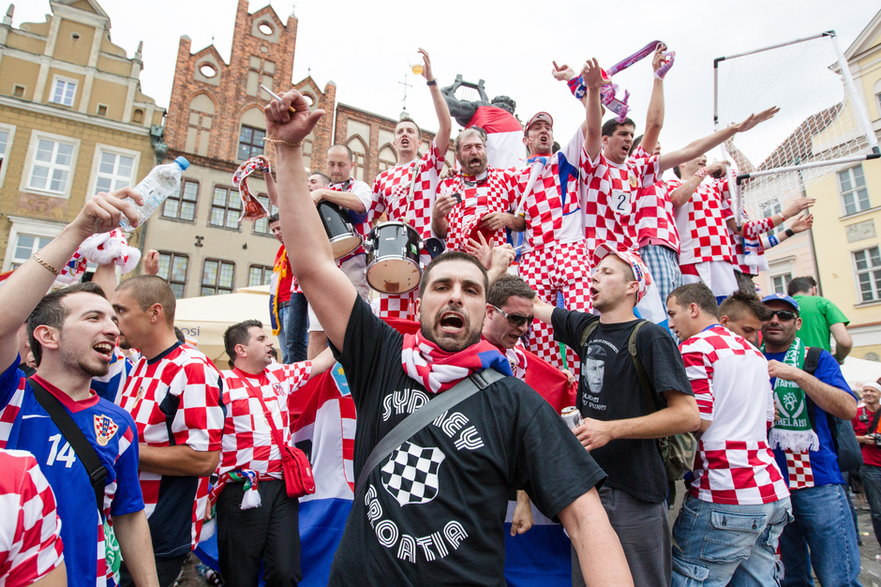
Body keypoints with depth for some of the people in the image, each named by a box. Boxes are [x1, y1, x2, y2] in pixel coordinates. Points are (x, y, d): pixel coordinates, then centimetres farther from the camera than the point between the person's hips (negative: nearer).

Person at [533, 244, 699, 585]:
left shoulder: (650, 337, -12)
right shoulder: (586, 328, 5)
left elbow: (688, 416, -17)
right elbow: (533, 304, 17)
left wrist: (611, 429, -23)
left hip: (633, 492, -6)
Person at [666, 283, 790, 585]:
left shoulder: (695, 347, -9)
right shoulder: (753, 351, 17)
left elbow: (699, 422, -14)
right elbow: (767, 418, 22)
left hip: (725, 496, -9)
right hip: (772, 491, 9)